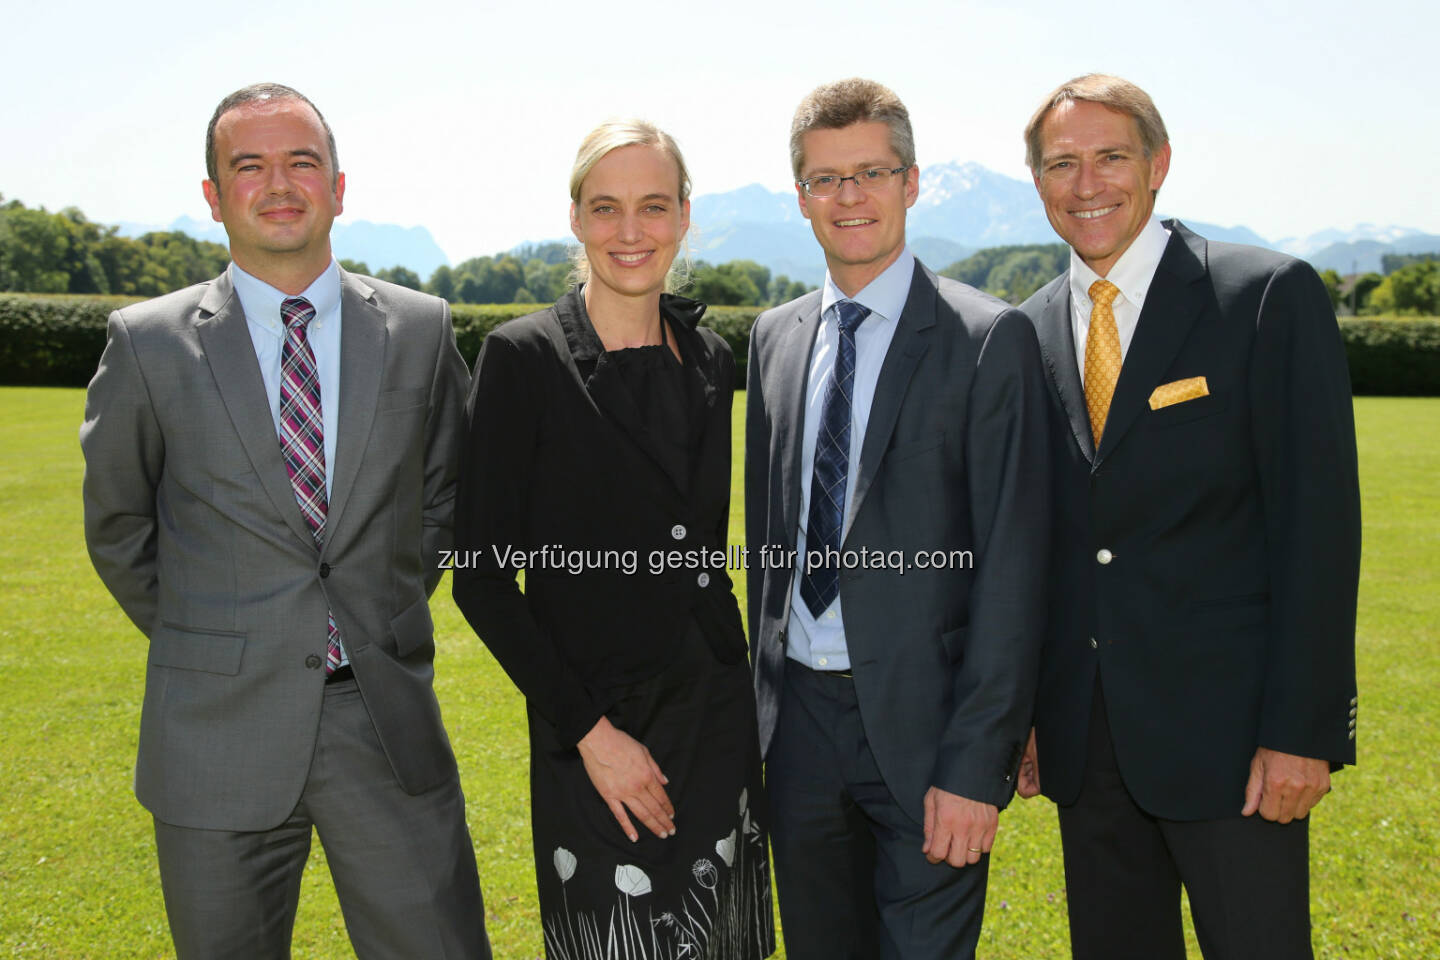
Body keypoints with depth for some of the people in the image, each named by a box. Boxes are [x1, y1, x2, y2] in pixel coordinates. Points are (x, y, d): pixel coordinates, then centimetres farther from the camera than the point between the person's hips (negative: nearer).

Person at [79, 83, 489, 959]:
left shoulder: (421, 330, 2)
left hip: (388, 723, 1)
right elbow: (117, 527, 11)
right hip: (219, 732, 0)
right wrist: (202, 646, 10)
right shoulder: (149, 344, -1)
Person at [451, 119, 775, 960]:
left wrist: (732, 687, 11)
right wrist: (589, 730, -14)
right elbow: (482, 576, -11)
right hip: (596, 737, -5)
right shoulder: (524, 357, -10)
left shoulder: (710, 359, 6)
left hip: (718, 721, 5)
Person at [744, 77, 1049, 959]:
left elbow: (1011, 563, -12)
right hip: (801, 717, 5)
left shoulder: (989, 338, -9)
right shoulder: (775, 336, 9)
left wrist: (977, 764, -16)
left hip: (922, 722, -5)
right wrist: (766, 695, 12)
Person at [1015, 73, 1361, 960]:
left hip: (1226, 729, -4)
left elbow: (1317, 518, -10)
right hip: (1085, 735, 5)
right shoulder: (1030, 332, 7)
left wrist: (1302, 729, -13)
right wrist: (1021, 712, 6)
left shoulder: (1271, 295, -7)